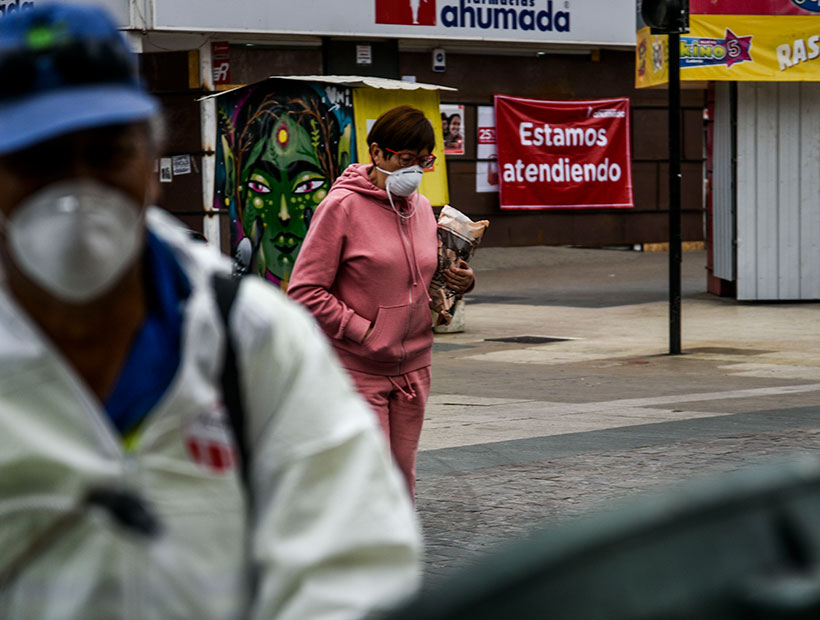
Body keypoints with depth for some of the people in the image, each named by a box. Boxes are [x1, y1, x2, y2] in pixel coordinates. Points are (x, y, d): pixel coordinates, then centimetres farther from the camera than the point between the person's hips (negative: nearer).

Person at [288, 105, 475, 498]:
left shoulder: (420, 207, 10)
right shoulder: (342, 206, -10)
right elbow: (306, 292, -12)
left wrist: (460, 281, 2)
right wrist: (362, 332, -16)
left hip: (412, 369, 6)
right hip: (357, 370, -6)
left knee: (402, 480, 11)